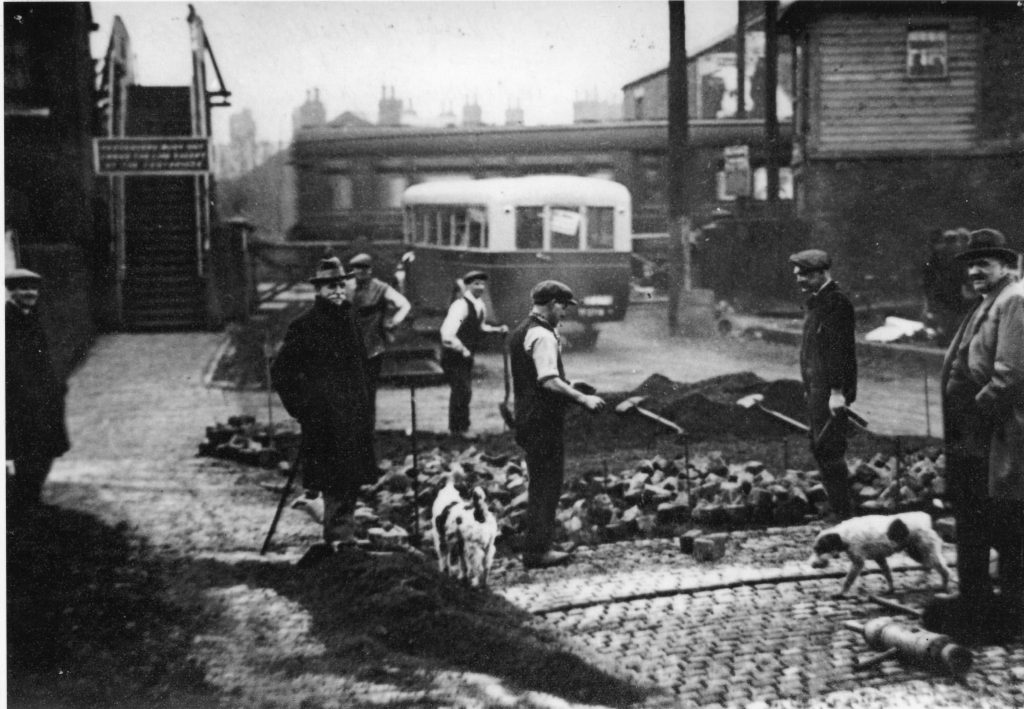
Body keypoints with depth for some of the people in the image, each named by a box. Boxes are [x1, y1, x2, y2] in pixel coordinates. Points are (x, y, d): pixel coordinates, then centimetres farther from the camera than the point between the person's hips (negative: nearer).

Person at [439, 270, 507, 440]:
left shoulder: (480, 306, 4)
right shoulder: (460, 306, -24)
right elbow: (447, 334, -32)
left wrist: (497, 329, 7)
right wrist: (463, 350, -24)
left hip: (466, 355, 9)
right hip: (454, 356, -9)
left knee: (463, 391, 16)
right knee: (463, 390, -9)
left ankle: (457, 427, 29)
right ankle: (459, 428, 5)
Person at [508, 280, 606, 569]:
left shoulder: (521, 331, 15)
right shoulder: (542, 336, -16)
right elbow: (549, 381, -26)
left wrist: (570, 388, 26)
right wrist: (582, 398, -24)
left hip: (526, 417, 10)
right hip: (544, 421, -10)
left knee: (540, 484, 16)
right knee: (548, 485, -3)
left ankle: (535, 546, 22)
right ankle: (537, 550, 0)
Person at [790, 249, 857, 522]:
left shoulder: (835, 302, -14)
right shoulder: (818, 301, 17)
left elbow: (839, 348, -20)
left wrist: (837, 391, -23)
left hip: (830, 390, -10)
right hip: (817, 388, 10)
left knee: (828, 448, -8)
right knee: (819, 447, 13)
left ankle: (842, 511, -3)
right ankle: (838, 507, 21)